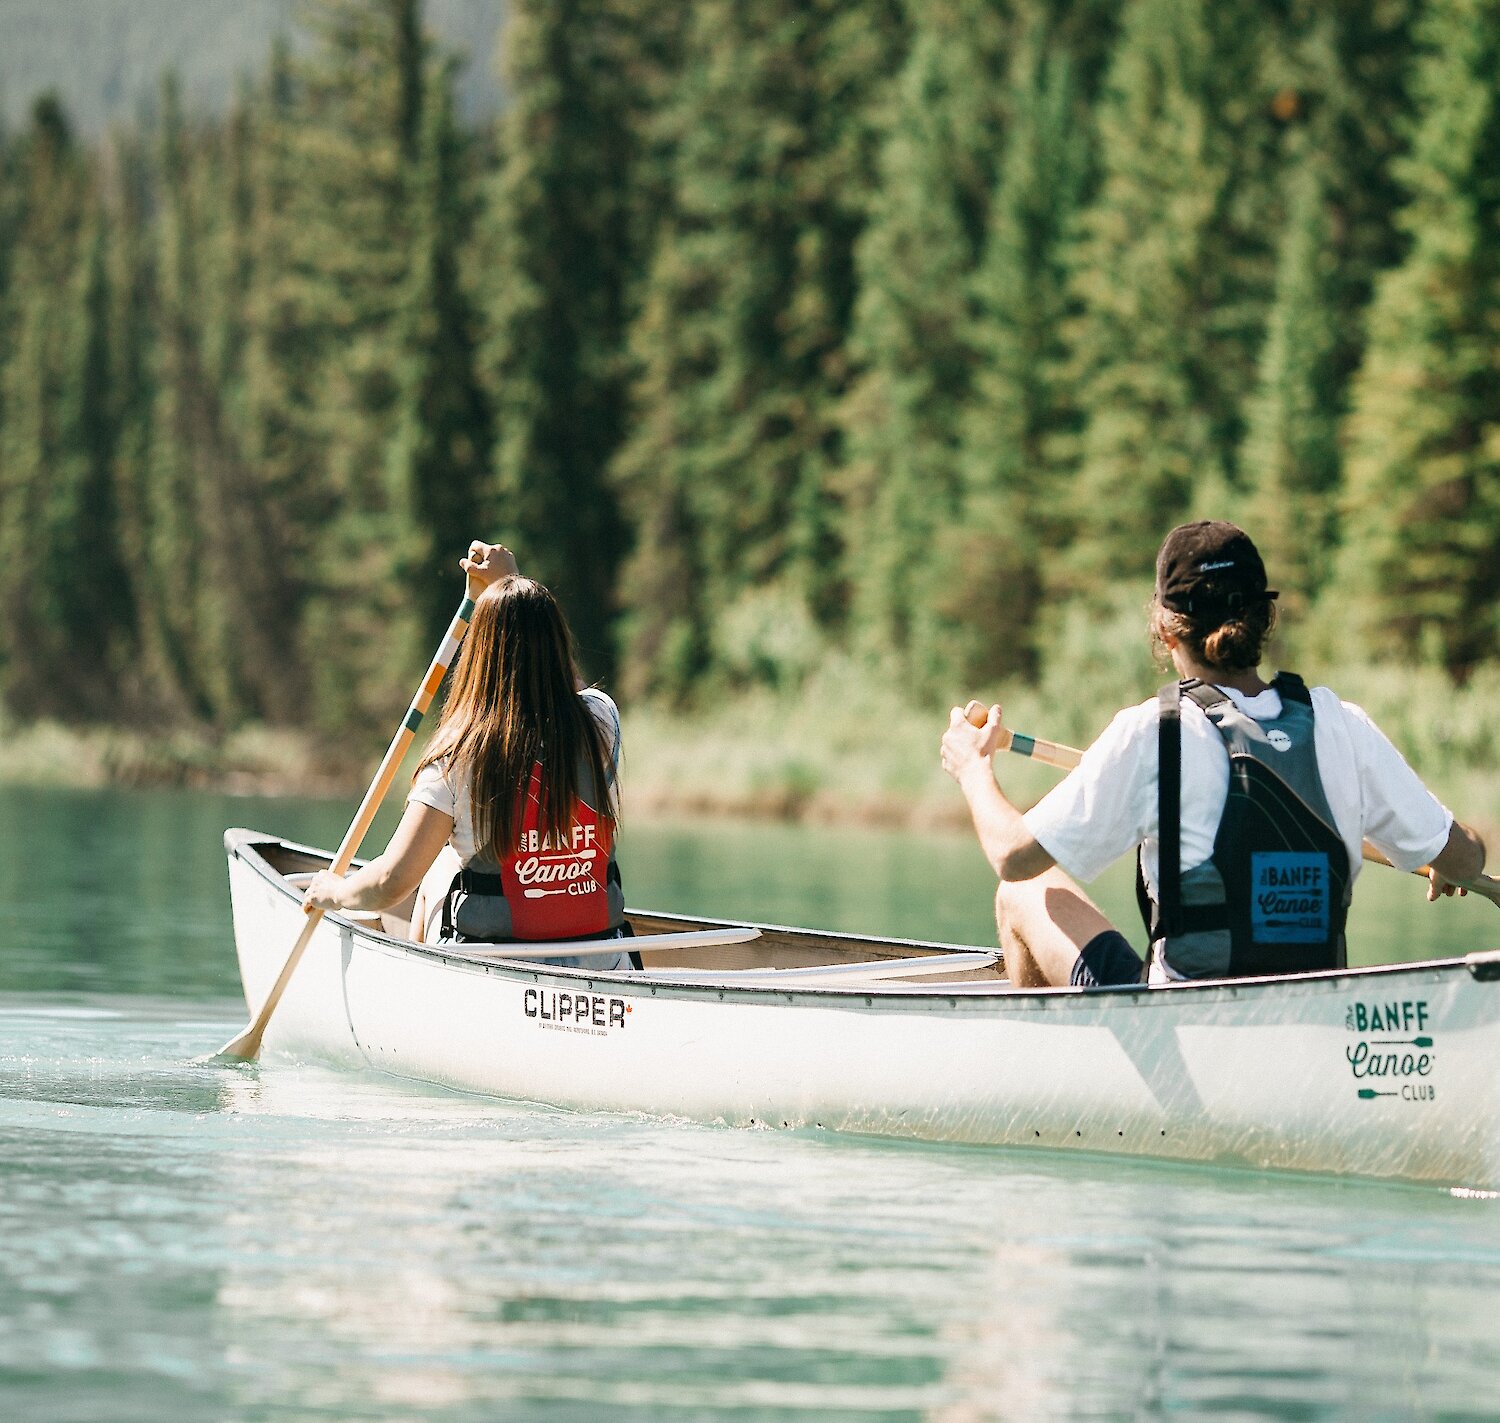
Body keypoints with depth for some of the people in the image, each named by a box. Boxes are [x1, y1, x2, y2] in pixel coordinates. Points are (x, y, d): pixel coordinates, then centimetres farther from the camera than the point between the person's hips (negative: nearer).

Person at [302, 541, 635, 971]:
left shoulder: (459, 758, -14)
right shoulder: (600, 722, -3)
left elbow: (391, 884, -14)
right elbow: (546, 663, 23)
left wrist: (333, 892, 7)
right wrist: (508, 582, 35)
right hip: (603, 969, 4)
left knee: (438, 873, 27)